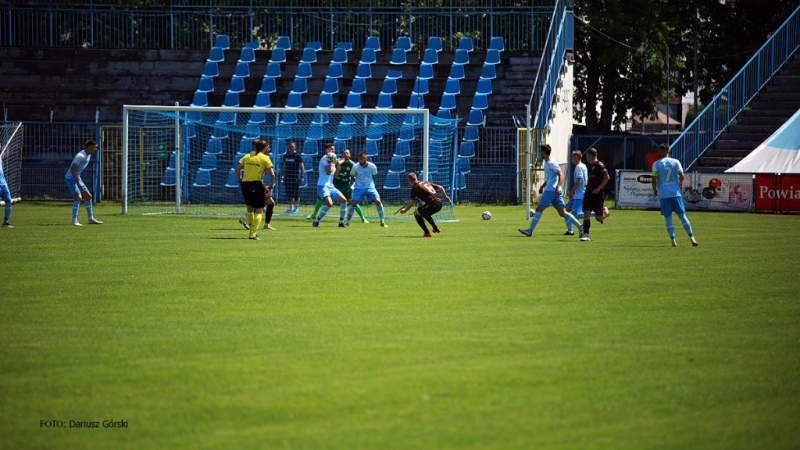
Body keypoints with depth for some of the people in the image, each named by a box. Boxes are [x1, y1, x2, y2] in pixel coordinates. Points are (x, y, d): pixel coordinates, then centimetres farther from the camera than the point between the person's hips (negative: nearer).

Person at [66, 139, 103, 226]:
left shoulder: (88, 155, 10)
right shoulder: (81, 156, -22)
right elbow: (72, 169, -26)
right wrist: (78, 183, -28)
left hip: (77, 178, 10)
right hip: (70, 178, -10)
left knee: (88, 196, 12)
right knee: (78, 197, -23)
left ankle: (91, 219, 23)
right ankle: (74, 221, -26)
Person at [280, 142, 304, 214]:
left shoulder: (297, 156, -5)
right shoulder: (286, 156, 11)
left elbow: (302, 167, -4)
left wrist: (302, 177, -11)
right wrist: (282, 176, 16)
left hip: (295, 177, -5)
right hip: (288, 177, 5)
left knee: (296, 194, -2)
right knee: (289, 193, 5)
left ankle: (296, 208, 6)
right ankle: (291, 207, 13)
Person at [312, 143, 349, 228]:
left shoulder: (331, 159, 19)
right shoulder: (325, 158, -8)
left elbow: (335, 175, 19)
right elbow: (328, 171, -18)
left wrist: (338, 166, 10)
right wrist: (333, 164, -4)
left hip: (330, 187, 9)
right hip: (323, 186, -9)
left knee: (344, 200, 1)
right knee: (329, 203, -27)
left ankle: (341, 222, 9)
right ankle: (316, 222, -14)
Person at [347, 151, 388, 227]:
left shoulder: (372, 167, -7)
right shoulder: (355, 167, -10)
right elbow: (352, 176, 7)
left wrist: (371, 184, 8)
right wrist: (358, 182, 5)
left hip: (370, 187, 1)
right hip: (359, 188, -1)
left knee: (378, 201, -14)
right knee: (353, 203, -15)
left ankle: (382, 222, 0)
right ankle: (347, 222, 2)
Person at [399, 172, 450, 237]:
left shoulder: (415, 188, 0)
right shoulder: (426, 183, 20)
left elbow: (411, 203, -2)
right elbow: (440, 188, 20)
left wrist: (404, 210, 14)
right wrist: (445, 197, 32)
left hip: (432, 204, -8)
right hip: (439, 203, 8)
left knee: (416, 213, 8)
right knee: (424, 213, 32)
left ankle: (427, 233, 3)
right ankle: (436, 228, 39)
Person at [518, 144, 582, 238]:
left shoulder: (552, 163, -8)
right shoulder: (547, 163, 22)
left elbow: (561, 175, -16)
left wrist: (557, 187, -27)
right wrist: (542, 186, 26)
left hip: (551, 190, -10)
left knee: (539, 209, -6)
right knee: (562, 213, 1)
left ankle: (530, 230, -4)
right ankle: (579, 226, -8)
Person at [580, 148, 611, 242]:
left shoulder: (599, 165, -12)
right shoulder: (590, 166, 14)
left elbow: (607, 177, -18)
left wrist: (599, 188, -20)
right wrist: (588, 184, 12)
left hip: (597, 194, -7)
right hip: (589, 193, 7)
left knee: (598, 218, 1)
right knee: (586, 213, -9)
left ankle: (605, 212, 35)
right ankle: (586, 234, -10)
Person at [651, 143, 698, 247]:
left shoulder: (656, 164, -2)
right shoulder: (675, 162, 1)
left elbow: (654, 180, -6)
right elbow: (682, 176, -3)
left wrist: (655, 191, 8)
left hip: (663, 195, -1)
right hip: (675, 193, 1)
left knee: (668, 218, 3)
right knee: (682, 216, 6)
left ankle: (673, 240, -4)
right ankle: (692, 238, 3)